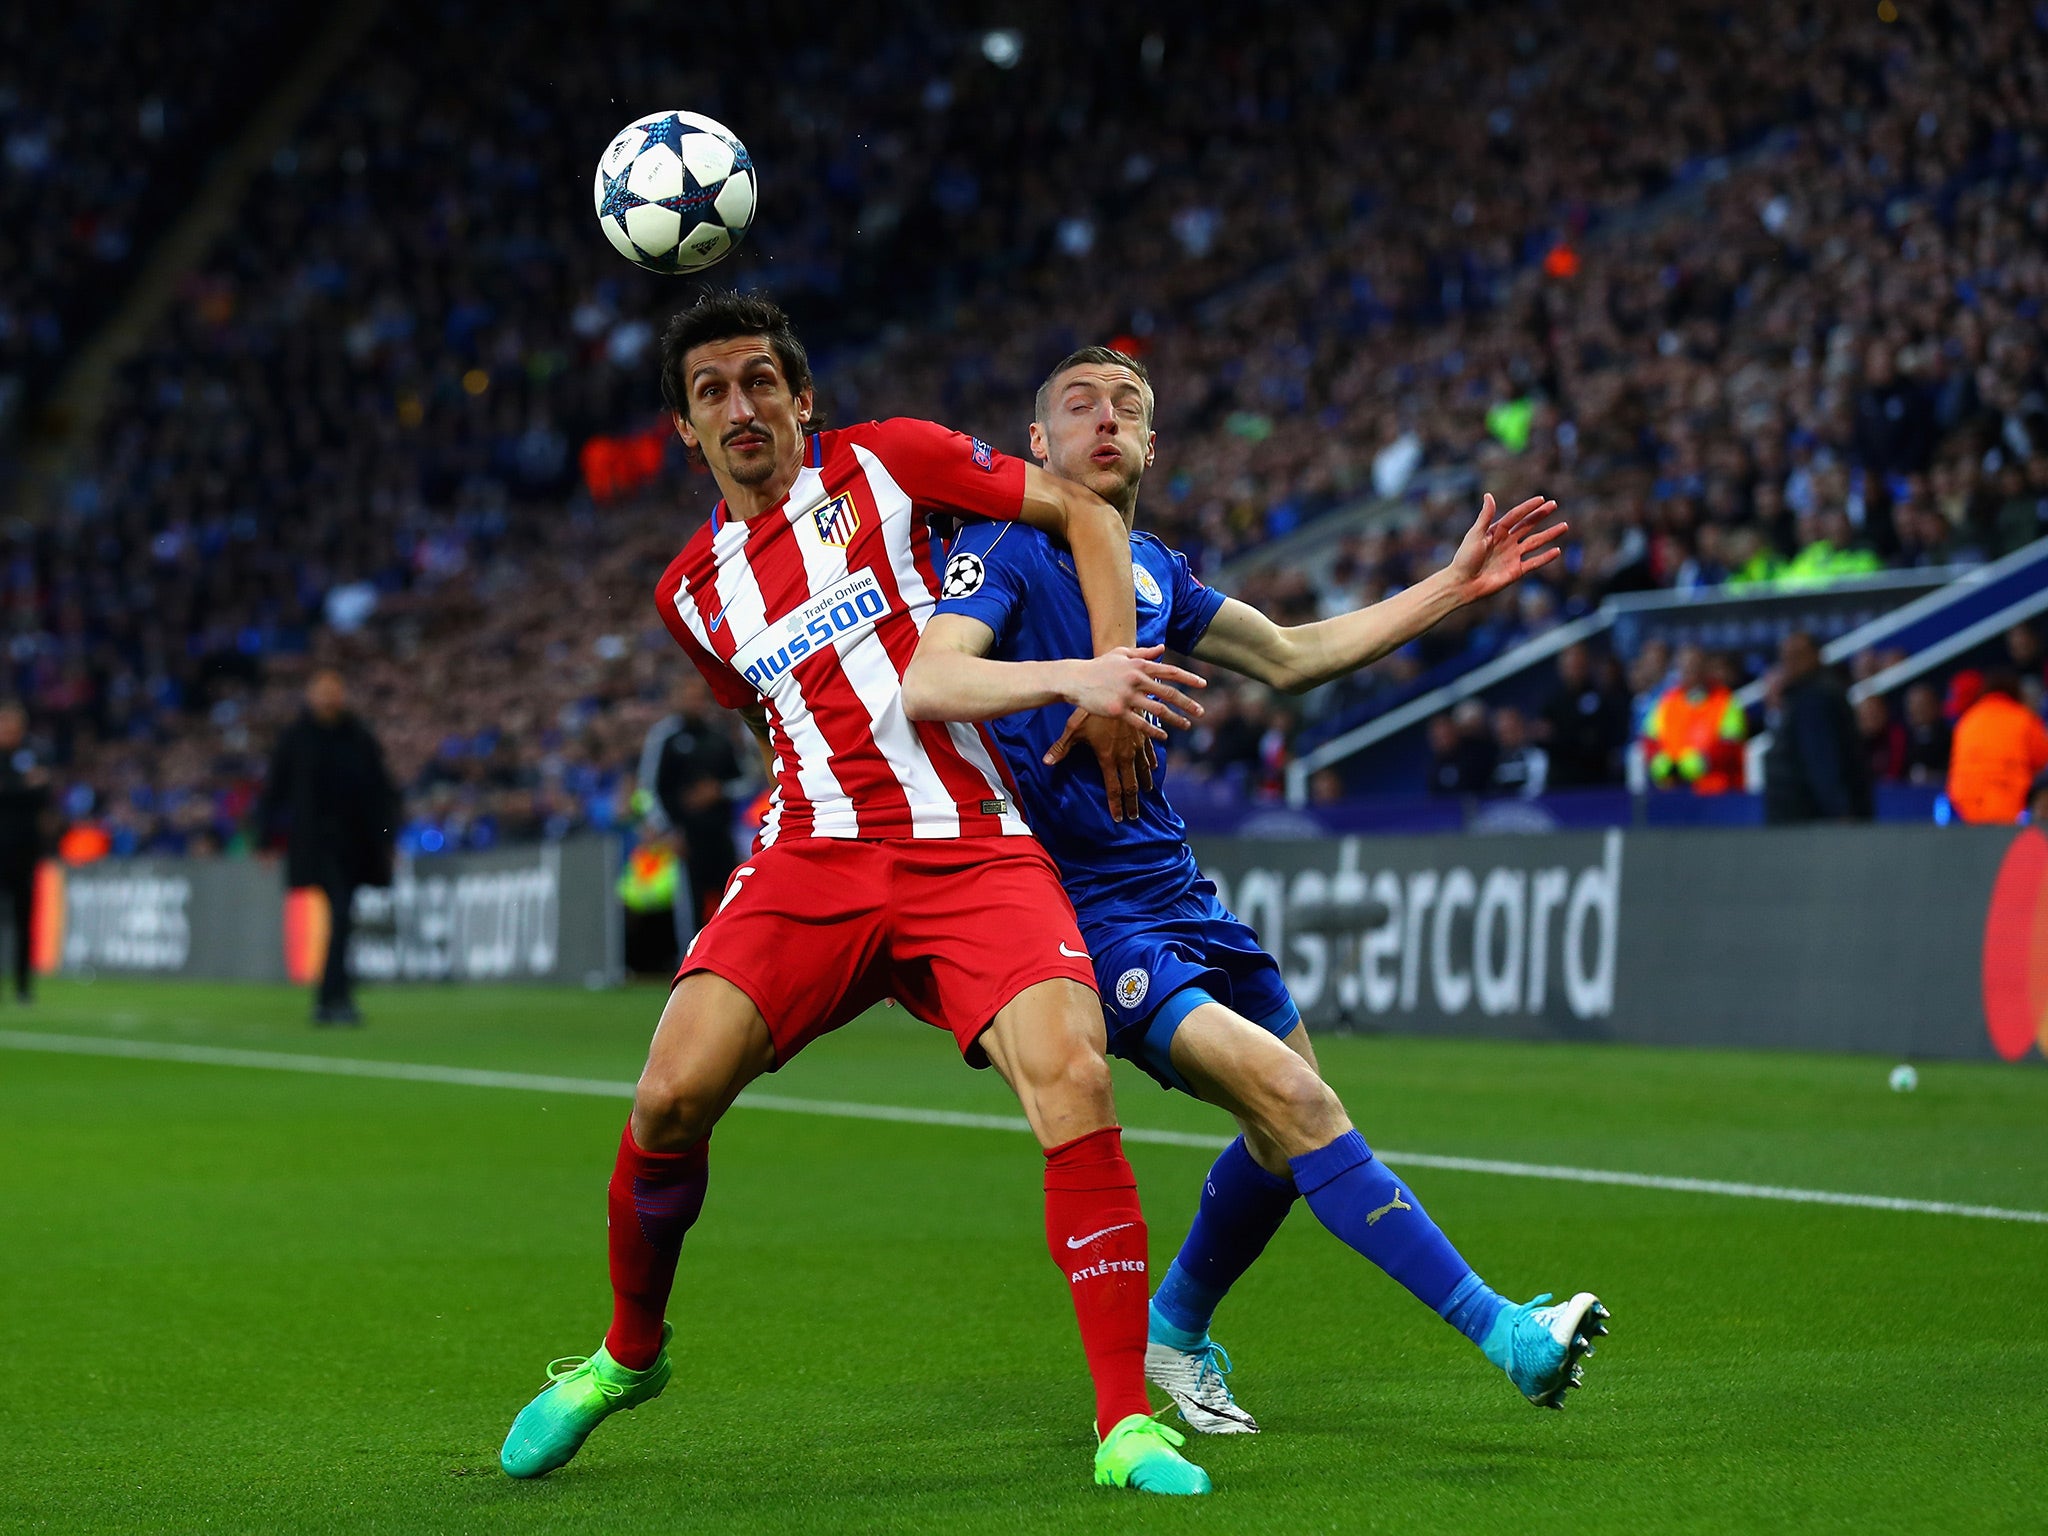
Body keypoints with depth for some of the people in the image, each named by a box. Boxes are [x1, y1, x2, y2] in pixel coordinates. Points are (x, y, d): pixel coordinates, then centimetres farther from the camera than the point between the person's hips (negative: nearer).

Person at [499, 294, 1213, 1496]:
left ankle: (1128, 1424, -18)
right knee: (671, 1095, -16)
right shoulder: (693, 591, 18)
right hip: (814, 855, 3)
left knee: (1074, 1081, -25)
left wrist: (1112, 680, -1)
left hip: (976, 855, -3)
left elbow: (1084, 510, 9)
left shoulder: (885, 462, 7)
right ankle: (630, 1354, 13)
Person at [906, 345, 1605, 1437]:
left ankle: (1173, 1338, 32)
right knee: (1290, 1099, -19)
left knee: (1291, 1133, 9)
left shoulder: (1152, 571, 14)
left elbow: (1291, 656, 25)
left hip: (1172, 887, 9)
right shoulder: (1006, 551, -11)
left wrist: (1455, 586, 21)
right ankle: (1505, 1334, -21)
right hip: (1081, 910, -9)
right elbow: (926, 683, -28)